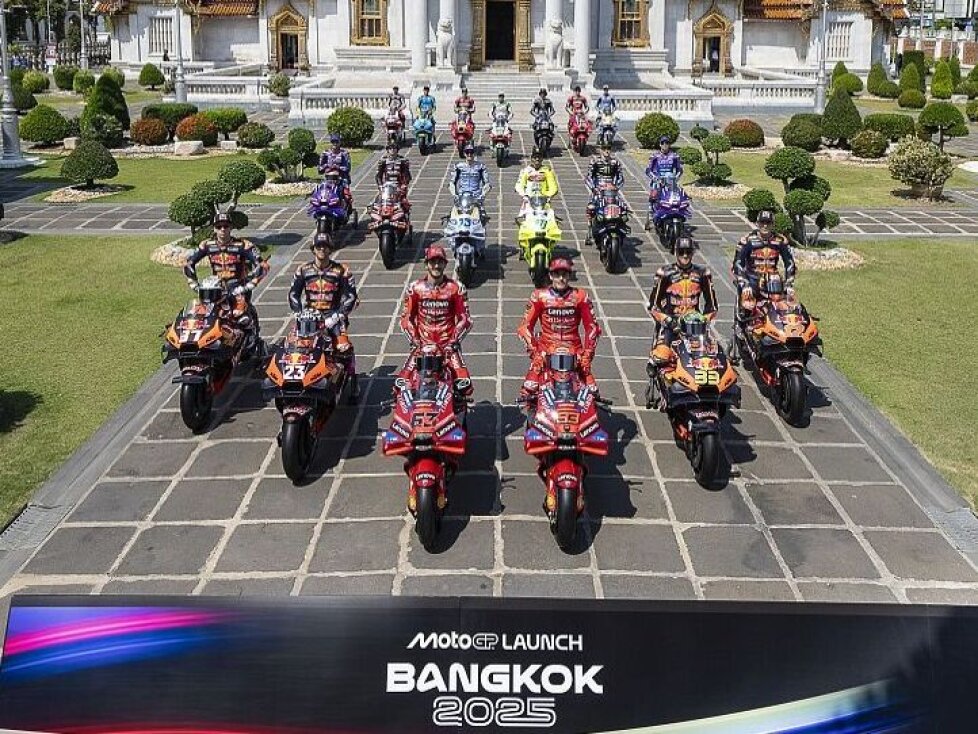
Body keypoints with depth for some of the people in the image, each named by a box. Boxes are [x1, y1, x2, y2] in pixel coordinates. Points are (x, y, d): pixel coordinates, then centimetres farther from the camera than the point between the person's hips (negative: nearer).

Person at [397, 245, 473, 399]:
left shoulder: (456, 288, 1)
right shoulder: (415, 288, 4)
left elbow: (464, 318, 2)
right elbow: (407, 317, 8)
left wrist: (454, 341, -9)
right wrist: (414, 340, -4)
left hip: (448, 345, -1)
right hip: (422, 344, 1)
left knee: (464, 384, -19)